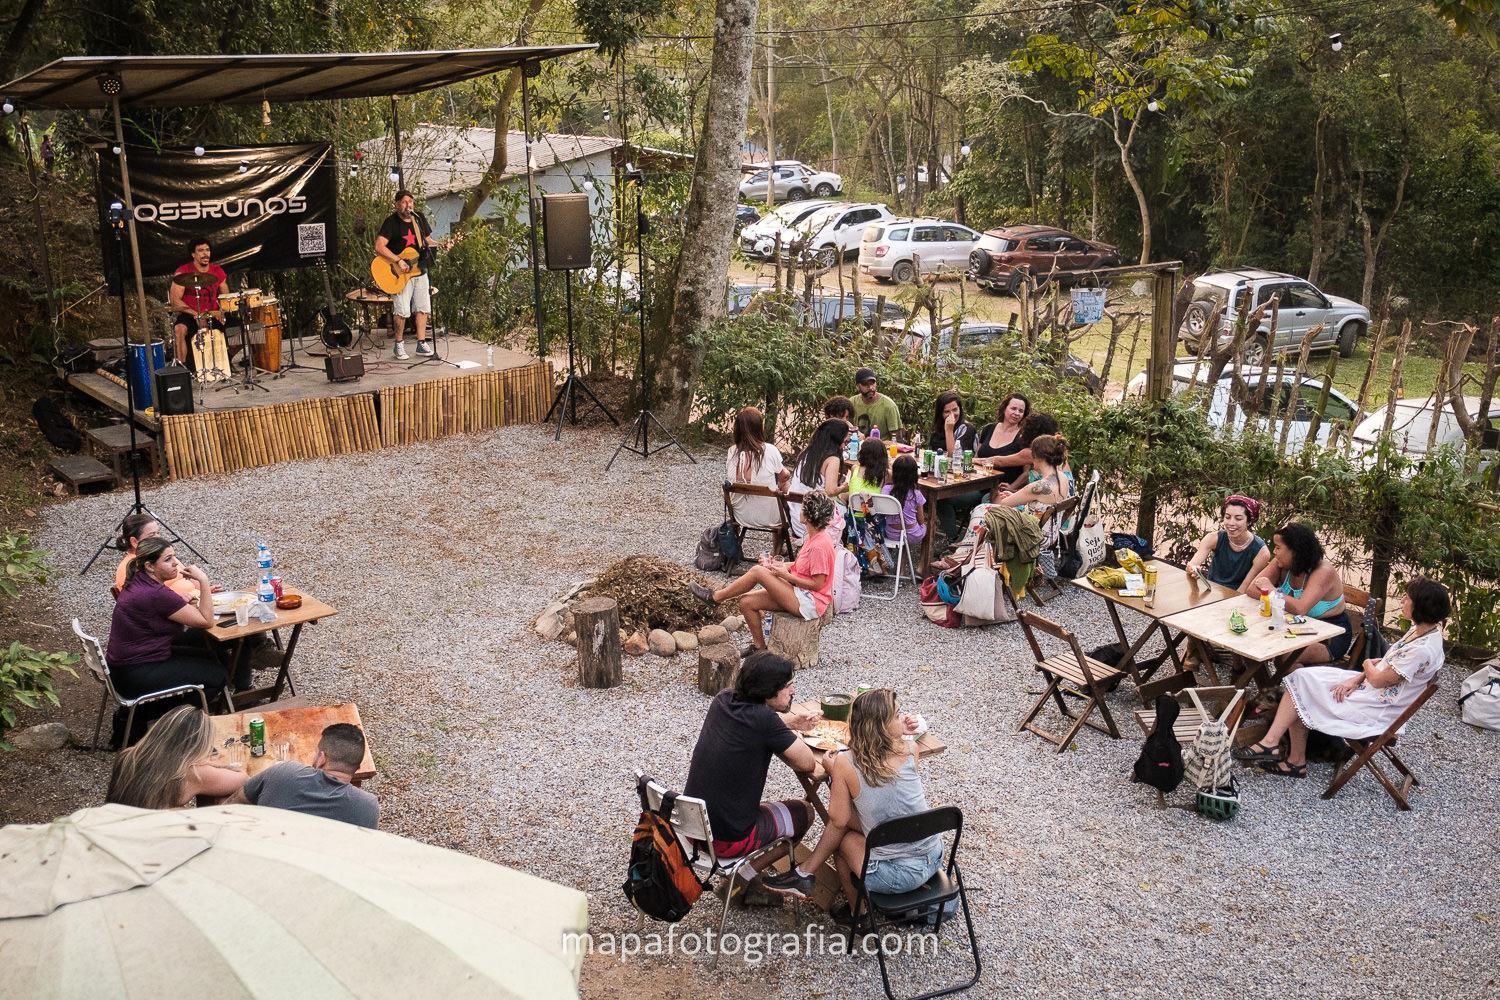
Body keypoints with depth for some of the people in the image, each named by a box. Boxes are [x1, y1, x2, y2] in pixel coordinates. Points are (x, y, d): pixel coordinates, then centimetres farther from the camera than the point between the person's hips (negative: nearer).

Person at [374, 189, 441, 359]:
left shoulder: (420, 218, 7)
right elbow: (379, 247, -21)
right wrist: (398, 261, -27)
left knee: (422, 308, 7)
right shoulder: (391, 222, -13)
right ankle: (399, 344, 6)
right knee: (401, 311, -10)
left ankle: (421, 343, 15)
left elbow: (427, 240, 20)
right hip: (399, 274, -6)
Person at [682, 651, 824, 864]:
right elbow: (807, 764, -14)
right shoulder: (765, 721, -23)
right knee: (804, 811, 17)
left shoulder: (722, 700, -3)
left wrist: (789, 721, 9)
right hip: (728, 840, -7)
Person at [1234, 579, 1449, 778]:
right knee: (1302, 677, -3)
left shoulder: (1423, 649, -26)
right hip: (1369, 685, 9)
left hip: (1379, 710, -9)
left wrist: (1368, 665, 2)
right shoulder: (1420, 629, 3)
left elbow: (1379, 680, -20)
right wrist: (1356, 679, -2)